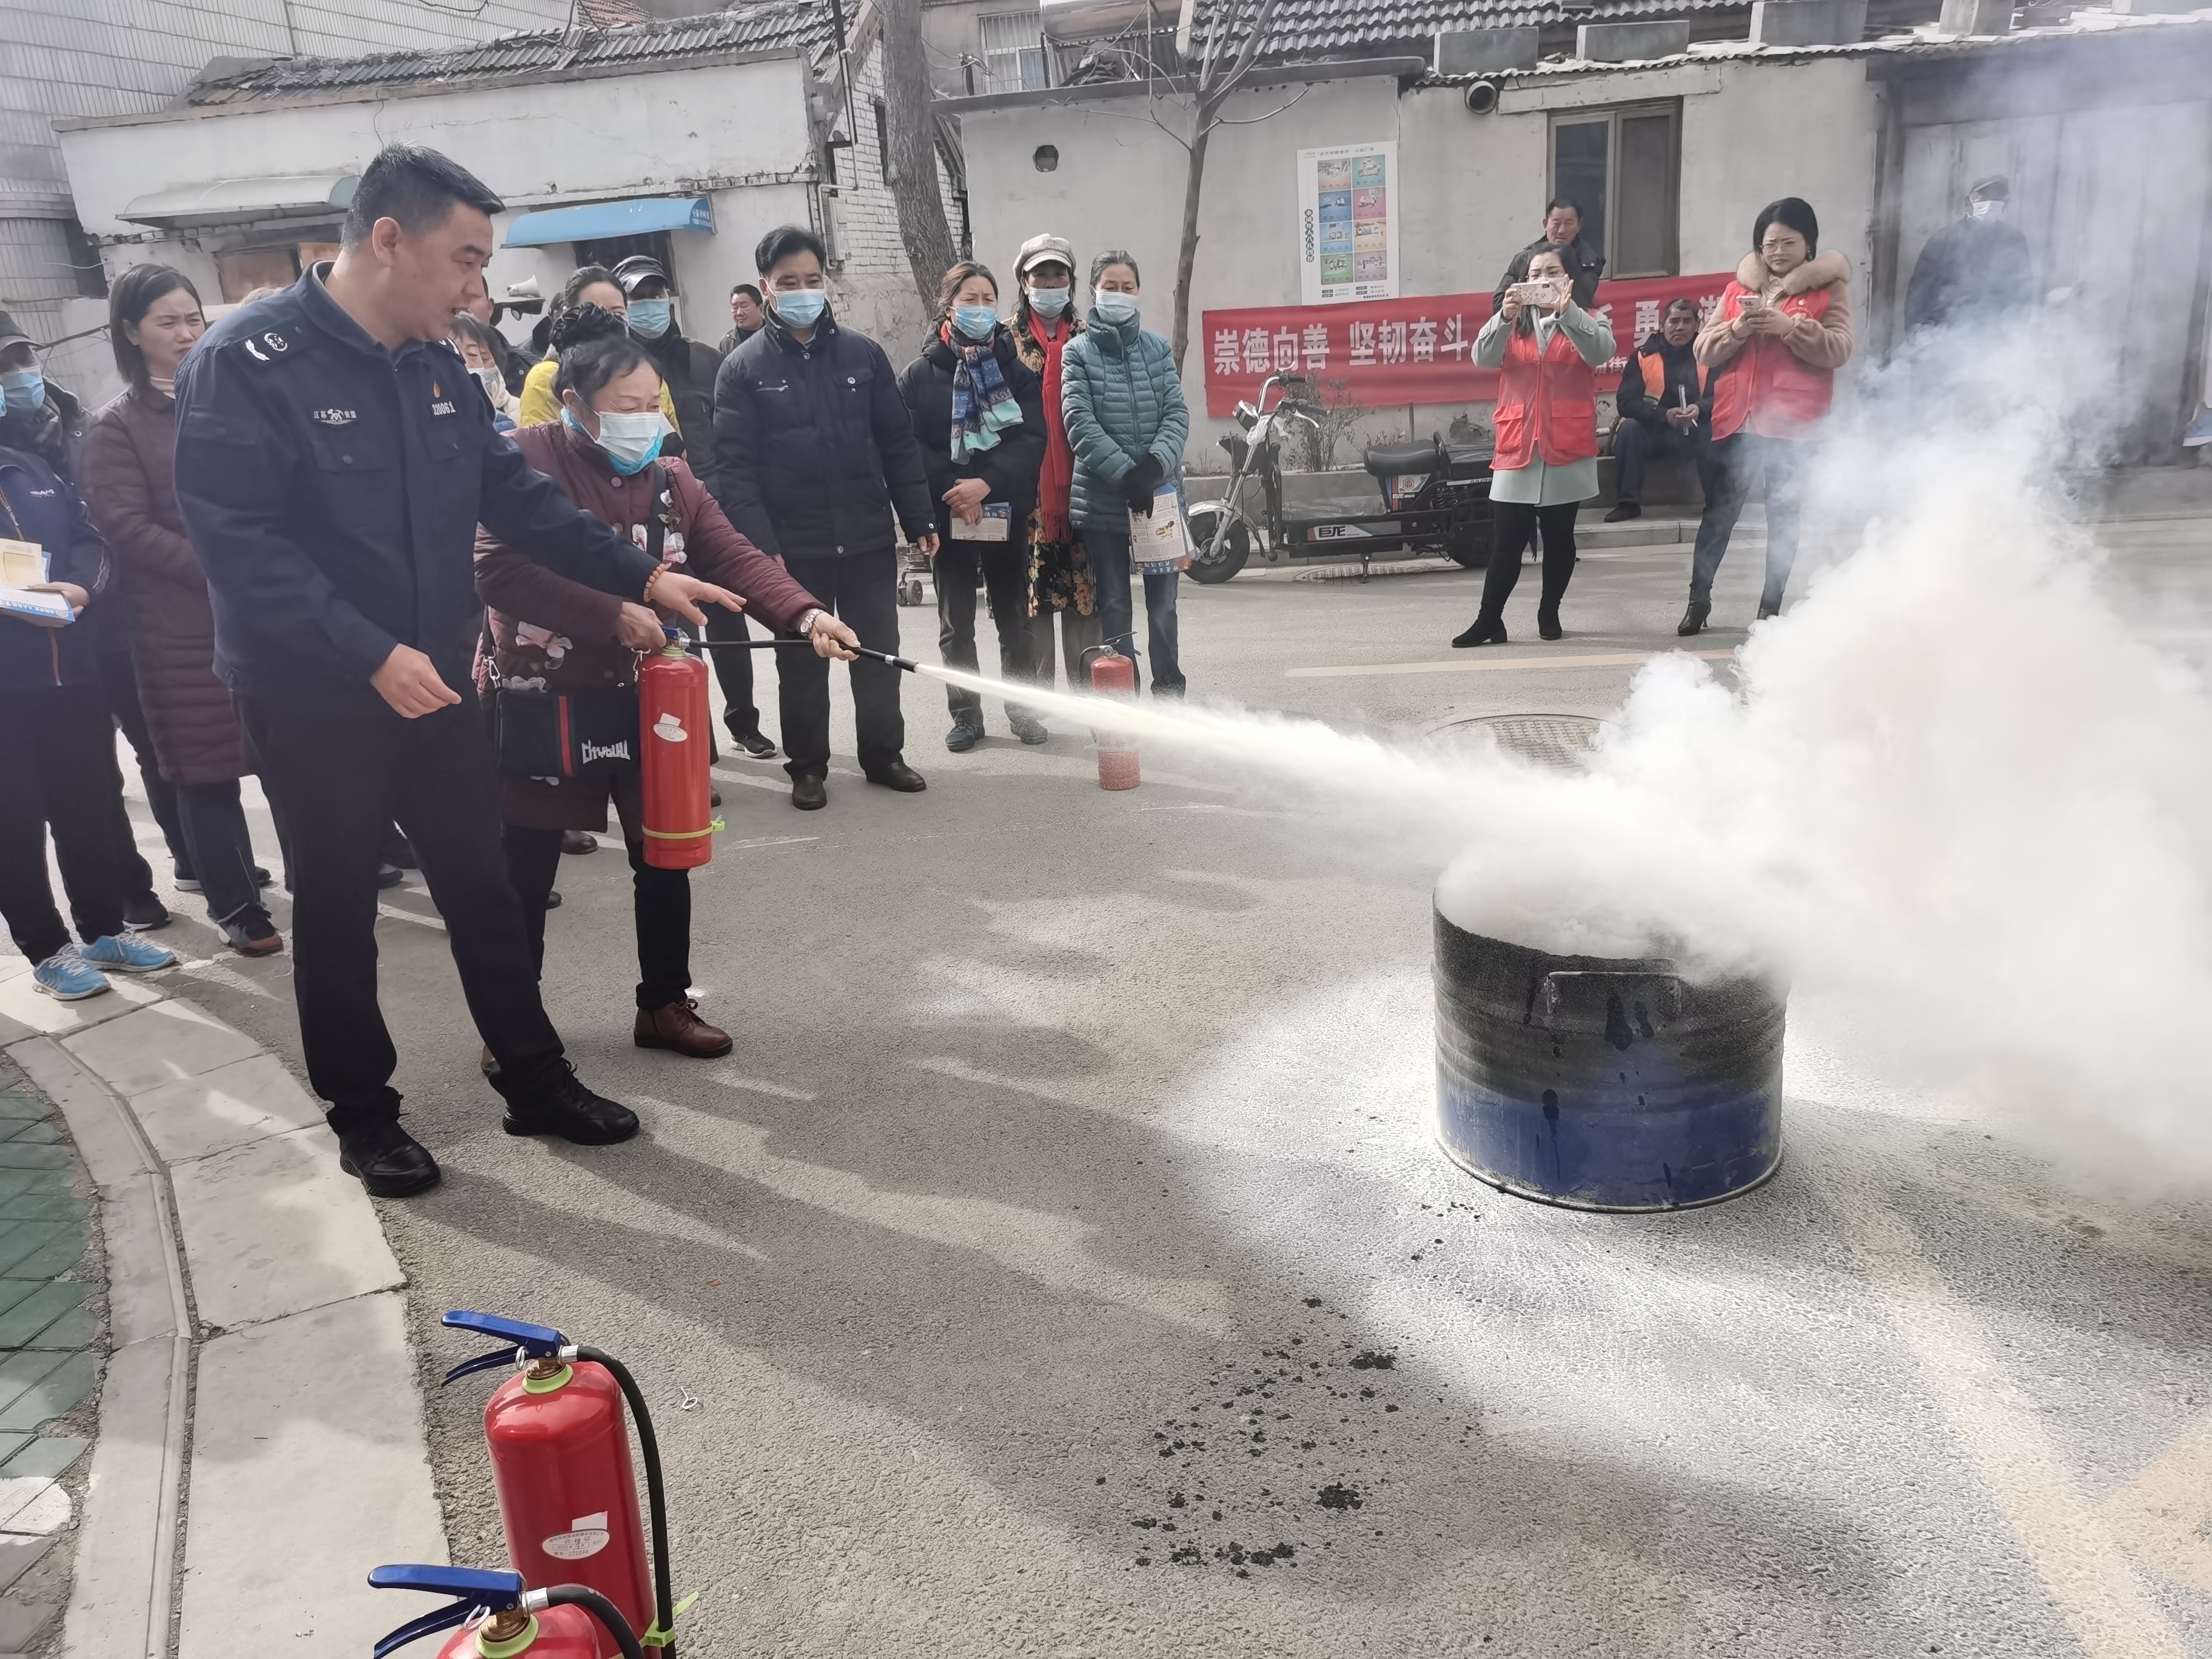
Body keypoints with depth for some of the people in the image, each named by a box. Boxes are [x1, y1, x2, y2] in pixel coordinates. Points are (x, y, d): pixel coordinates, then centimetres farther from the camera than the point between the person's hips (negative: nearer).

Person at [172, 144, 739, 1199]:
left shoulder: (434, 365, 4)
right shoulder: (244, 363, -17)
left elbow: (516, 495, 9)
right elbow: (238, 545, -23)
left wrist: (641, 576, 2)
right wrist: (371, 656, -28)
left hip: (431, 686, 6)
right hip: (311, 702, -6)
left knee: (481, 887, 13)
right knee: (337, 909, 9)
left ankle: (535, 1082, 26)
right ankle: (362, 1115, 26)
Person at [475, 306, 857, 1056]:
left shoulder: (669, 479, 3)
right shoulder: (524, 460, -13)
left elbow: (734, 559, -8)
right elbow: (497, 570, -24)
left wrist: (805, 614, -26)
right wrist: (614, 614, -27)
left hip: (640, 698, 5)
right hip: (537, 701, -4)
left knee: (664, 857, 10)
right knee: (525, 873, 6)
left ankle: (664, 1005, 28)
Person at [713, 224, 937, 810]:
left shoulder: (863, 354, 6)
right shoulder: (743, 369, -3)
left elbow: (898, 445, 7)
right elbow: (736, 468, -8)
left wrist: (919, 520, 2)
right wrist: (761, 547, -17)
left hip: (869, 540, 2)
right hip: (794, 548, -2)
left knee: (879, 652, 11)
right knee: (802, 662, 8)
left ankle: (883, 755, 26)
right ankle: (807, 766, 22)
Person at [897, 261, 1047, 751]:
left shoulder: (1016, 368, 5)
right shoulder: (921, 373, 1)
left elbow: (1032, 438, -6)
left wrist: (988, 482, -19)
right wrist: (951, 489, -19)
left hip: (1007, 509, 1)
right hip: (949, 513, -1)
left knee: (1014, 616, 9)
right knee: (956, 623, 5)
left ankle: (1020, 707, 21)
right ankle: (966, 714, 14)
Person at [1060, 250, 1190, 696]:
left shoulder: (1158, 349, 9)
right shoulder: (1077, 352, 2)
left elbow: (1177, 414, 1)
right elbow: (1080, 423, -9)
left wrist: (1156, 464, -18)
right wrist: (1126, 473, -20)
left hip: (1161, 493, 2)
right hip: (1102, 499, -2)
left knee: (1163, 606, 6)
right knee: (1115, 607, 3)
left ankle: (1169, 695, 18)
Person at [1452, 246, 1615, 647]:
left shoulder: (1583, 322, 7)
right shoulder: (1512, 325, 12)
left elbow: (1601, 351, -15)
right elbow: (1483, 357, -6)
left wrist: (1567, 309, -27)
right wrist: (1505, 316, -24)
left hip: (1566, 449, -1)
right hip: (1517, 447, 1)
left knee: (1559, 537, 8)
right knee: (1509, 540, -2)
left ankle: (1549, 613, 21)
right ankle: (1489, 620, 0)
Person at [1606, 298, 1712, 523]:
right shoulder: (1643, 356, -5)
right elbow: (1626, 403, -12)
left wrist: (1700, 409, -30)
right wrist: (1665, 415, -25)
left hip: (1696, 434, 0)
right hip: (1654, 433, 0)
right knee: (1629, 428, -29)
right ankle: (1628, 502, -21)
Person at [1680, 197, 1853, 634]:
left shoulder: (1829, 286, 3)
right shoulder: (1738, 287, 11)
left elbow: (1839, 350, -9)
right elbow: (1704, 350, 5)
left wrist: (1790, 326, -21)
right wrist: (1737, 329, -14)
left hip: (1793, 421, -2)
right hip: (1736, 417, 2)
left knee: (1784, 515, 4)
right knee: (1719, 511, 3)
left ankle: (1771, 606, 12)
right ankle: (1699, 598, 12)